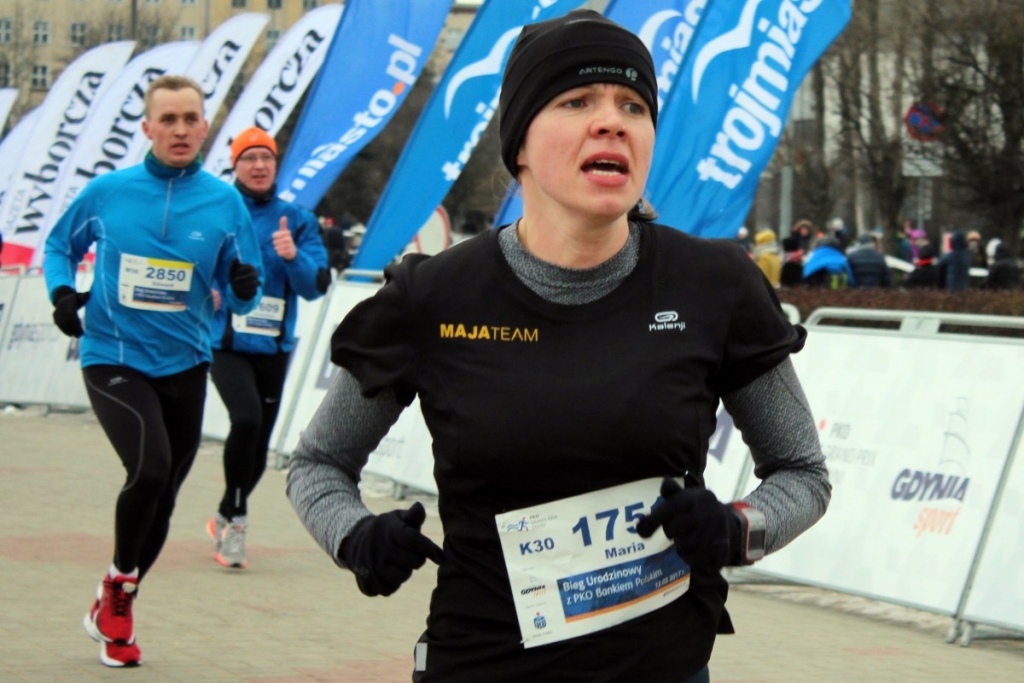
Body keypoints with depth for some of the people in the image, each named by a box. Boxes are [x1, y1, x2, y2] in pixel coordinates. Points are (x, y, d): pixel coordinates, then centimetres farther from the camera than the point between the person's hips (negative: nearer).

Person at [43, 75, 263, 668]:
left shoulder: (225, 202, -1)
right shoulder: (107, 192, -4)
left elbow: (240, 296, 4)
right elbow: (61, 246, 13)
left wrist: (246, 286, -19)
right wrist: (63, 291, -6)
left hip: (184, 364, 3)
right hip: (113, 357, -3)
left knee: (163, 496, 11)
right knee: (149, 468, -24)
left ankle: (116, 611, 33)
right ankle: (117, 587, 1)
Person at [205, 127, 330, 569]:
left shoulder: (298, 221, 4)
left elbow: (315, 287, -3)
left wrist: (293, 256, -21)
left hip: (274, 347, 3)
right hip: (225, 344, -3)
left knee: (260, 444, 10)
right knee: (246, 418, -26)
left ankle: (225, 519, 34)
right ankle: (235, 519, -11)